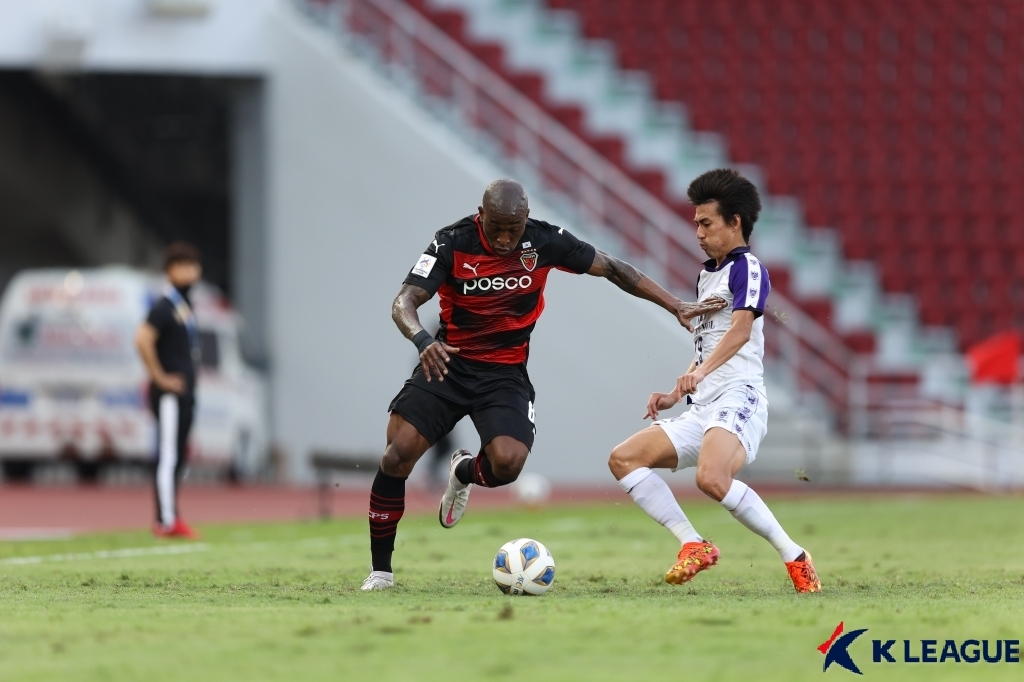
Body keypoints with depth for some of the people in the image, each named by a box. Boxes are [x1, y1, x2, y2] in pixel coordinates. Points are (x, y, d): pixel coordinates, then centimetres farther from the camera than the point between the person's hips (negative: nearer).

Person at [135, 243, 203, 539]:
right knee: (168, 457, -10)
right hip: (169, 394, -10)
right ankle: (167, 521, -11)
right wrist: (160, 378, -20)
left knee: (177, 458, 11)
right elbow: (143, 339, -25)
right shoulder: (164, 306, -13)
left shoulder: (185, 305, 17)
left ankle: (170, 519, 16)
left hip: (185, 393, 10)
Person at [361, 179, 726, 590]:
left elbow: (611, 269, 1)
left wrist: (676, 306, -1)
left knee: (508, 463, -25)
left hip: (505, 374, 1)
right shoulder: (453, 243, -14)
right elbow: (405, 301, -20)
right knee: (396, 458, -16)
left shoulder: (544, 241, -8)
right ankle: (380, 569, 2)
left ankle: (464, 472, 15)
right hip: (448, 363, -1)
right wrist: (422, 340, -43)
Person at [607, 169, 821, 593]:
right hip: (703, 409, 10)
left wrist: (700, 373, -35)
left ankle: (794, 557, -22)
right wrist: (675, 395, 23)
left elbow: (741, 329, -21)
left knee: (712, 478, -35)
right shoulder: (707, 275, 26)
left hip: (739, 399, -10)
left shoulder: (747, 268, -3)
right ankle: (694, 546, -6)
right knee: (623, 459, -2)